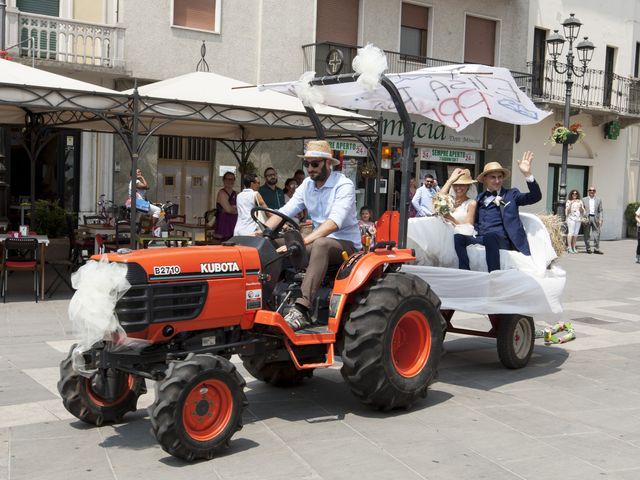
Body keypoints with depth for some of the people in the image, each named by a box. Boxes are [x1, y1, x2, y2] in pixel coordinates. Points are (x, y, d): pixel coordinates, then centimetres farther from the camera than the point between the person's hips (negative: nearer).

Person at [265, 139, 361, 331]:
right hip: (319, 241, 7)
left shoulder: (344, 186, -15)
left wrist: (301, 242, -41)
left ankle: (302, 309, -48)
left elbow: (334, 222, -30)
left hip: (346, 243, -7)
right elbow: (285, 212, 1)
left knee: (320, 244, -40)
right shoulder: (308, 184, 7)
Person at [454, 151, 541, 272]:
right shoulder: (480, 197, 23)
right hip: (481, 239, 4)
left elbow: (536, 197, -1)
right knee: (458, 237, -25)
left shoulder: (511, 194, 12)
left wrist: (527, 174, -13)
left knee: (490, 235, -38)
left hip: (502, 239, -4)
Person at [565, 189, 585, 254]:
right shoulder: (569, 201, 4)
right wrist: (570, 204, -17)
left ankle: (574, 247, 6)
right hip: (571, 218, -4)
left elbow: (582, 211, 14)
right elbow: (567, 211, -3)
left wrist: (581, 206, -5)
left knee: (576, 233, 2)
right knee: (571, 232, -13)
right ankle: (569, 247, -14)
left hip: (578, 219, 4)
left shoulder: (580, 201, 15)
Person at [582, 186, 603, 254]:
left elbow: (600, 210, 9)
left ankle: (596, 249, 3)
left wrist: (600, 220, -1)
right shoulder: (584, 199, 8)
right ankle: (588, 249, 12)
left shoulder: (598, 200, 10)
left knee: (596, 234, -2)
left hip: (595, 218, 1)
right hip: (586, 218, -1)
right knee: (587, 234, 3)